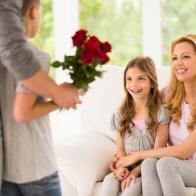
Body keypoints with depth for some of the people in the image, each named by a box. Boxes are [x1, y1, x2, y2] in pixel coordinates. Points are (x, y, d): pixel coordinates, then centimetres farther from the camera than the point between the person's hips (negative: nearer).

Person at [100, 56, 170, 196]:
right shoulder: (122, 114, 8)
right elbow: (120, 148, 8)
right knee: (109, 179, -26)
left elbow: (158, 152, -8)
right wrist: (122, 167, -12)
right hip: (127, 167, 4)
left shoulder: (160, 113, -5)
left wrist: (136, 171, -18)